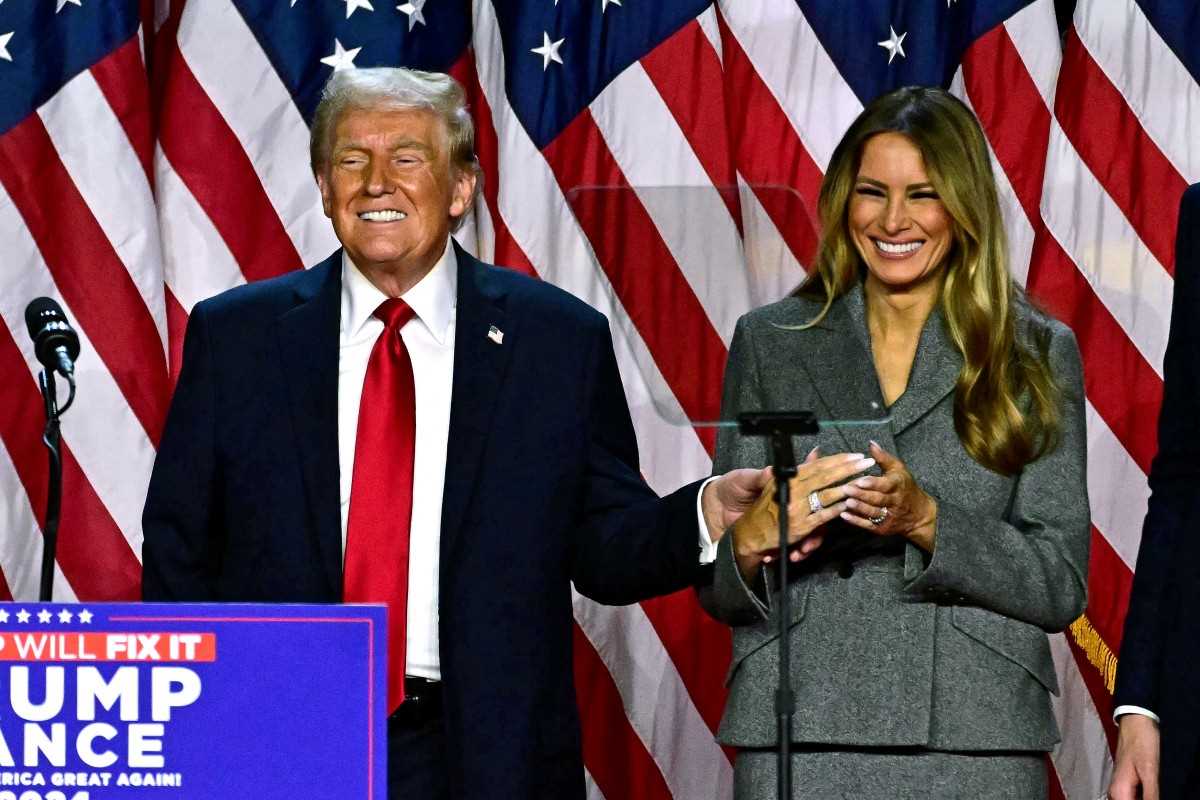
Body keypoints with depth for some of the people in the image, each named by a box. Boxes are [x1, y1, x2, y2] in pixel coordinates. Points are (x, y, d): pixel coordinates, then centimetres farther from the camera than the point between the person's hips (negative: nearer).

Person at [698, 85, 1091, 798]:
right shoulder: (770, 343, 9)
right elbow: (719, 593, 9)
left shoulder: (1038, 355, 6)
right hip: (799, 738, 1)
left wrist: (925, 520, -13)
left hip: (976, 740, -1)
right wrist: (753, 541, -13)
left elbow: (1062, 587, 1)